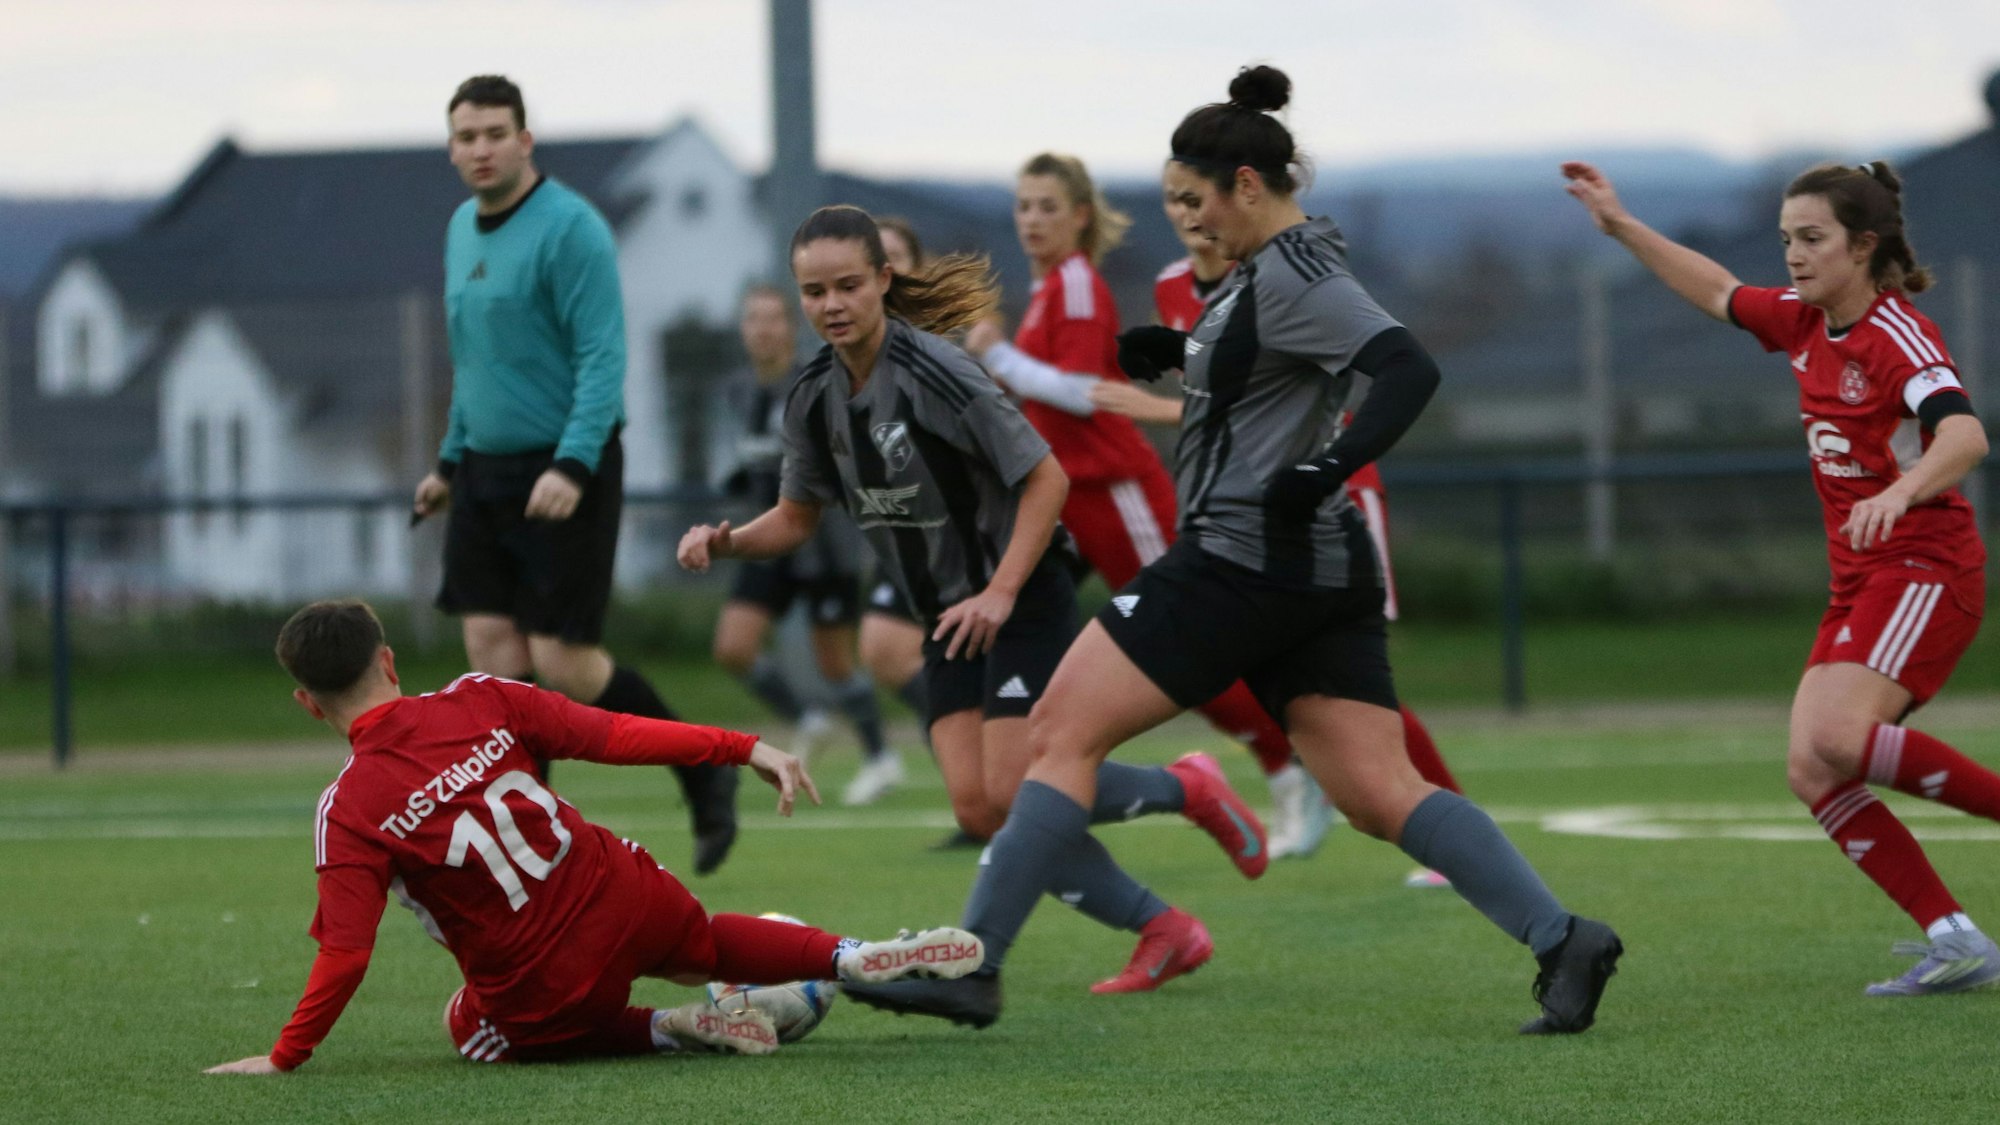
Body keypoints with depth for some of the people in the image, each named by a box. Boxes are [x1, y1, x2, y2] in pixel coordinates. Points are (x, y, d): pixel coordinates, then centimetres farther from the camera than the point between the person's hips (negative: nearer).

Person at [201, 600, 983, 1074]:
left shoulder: (348, 812, -15)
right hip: (623, 898, 4)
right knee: (704, 943, 37)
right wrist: (745, 750, -3)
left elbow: (346, 953, -17)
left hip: (536, 1001, -4)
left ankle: (666, 1032, 10)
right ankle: (855, 958, 15)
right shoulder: (479, 702, -6)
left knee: (467, 1027, 30)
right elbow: (616, 736, -8)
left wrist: (285, 1058, -6)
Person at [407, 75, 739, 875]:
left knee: (563, 662, -8)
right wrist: (452, 460, 23)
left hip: (563, 478, -8)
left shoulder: (569, 229, -13)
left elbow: (603, 359, -18)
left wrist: (572, 465, -27)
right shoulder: (463, 230, 13)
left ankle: (704, 773, 13)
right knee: (493, 651, -1)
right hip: (486, 473, 8)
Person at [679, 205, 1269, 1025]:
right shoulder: (815, 400, 1)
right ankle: (1162, 930, 4)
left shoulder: (939, 375, -21)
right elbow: (797, 515, 12)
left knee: (1014, 794, -16)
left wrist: (1000, 595, -24)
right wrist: (726, 542, -9)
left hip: (1024, 600, -7)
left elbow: (1046, 479, -17)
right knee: (979, 807, -7)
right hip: (949, 618, 7)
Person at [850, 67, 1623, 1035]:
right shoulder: (1283, 267, 15)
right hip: (1325, 572, 10)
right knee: (1382, 795, 3)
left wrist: (1328, 466, -34)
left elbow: (1409, 369, -26)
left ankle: (969, 963, -4)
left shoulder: (1289, 276, -15)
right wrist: (1178, 348, 21)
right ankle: (1561, 938, -11)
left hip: (1243, 559, -10)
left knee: (1061, 731, -3)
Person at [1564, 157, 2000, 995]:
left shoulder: (1898, 336, -15)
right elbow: (1717, 293, 28)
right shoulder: (1805, 324, 9)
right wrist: (1621, 226, 28)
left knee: (1839, 737, -28)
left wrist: (1900, 492, -49)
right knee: (1811, 771, -7)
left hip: (1926, 571, -8)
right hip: (1860, 586, 8)